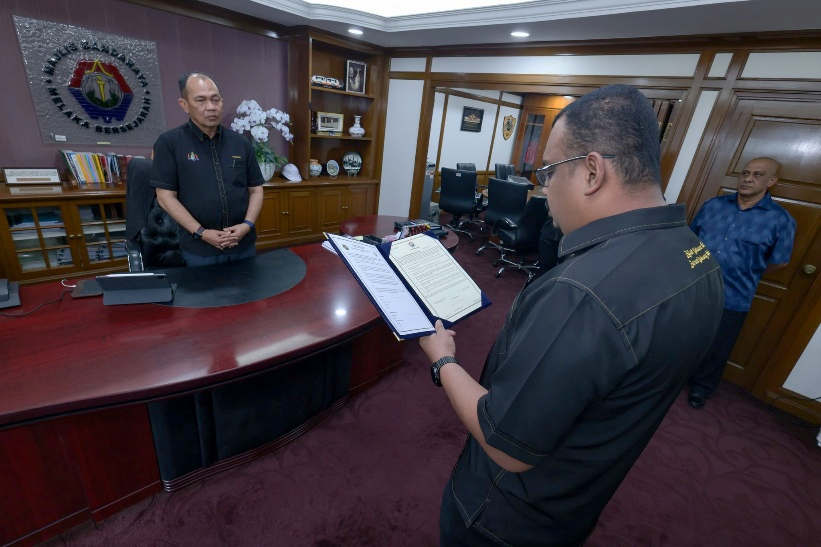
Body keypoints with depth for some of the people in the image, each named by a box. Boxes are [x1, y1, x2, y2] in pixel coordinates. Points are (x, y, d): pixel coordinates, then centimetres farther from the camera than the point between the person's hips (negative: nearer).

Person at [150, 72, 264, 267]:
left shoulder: (241, 142, 6)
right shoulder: (169, 143, -3)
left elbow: (256, 189, 6)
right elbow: (166, 196, -5)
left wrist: (247, 224, -9)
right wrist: (201, 232, -14)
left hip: (244, 245, 3)